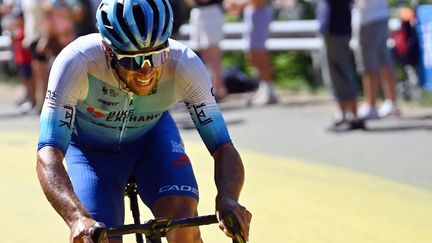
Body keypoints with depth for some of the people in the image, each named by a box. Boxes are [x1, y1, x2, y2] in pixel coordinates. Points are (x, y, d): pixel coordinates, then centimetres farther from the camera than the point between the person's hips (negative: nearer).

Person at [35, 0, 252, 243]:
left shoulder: (185, 65, -33)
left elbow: (223, 148, -29)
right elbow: (48, 157, -44)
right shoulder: (77, 62, -38)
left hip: (152, 135, 1)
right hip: (91, 148, -1)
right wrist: (77, 217, -61)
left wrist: (227, 200, -50)